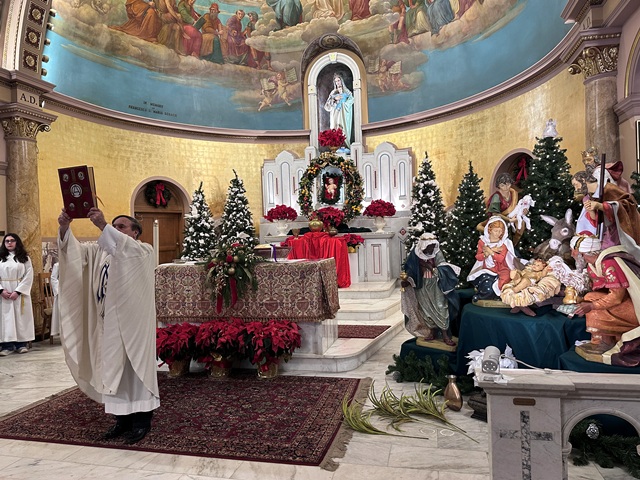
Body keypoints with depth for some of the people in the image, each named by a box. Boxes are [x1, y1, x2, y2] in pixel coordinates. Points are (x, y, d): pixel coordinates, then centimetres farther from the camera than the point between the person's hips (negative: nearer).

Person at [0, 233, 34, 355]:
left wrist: (17, 291, -13)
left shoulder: (25, 258, 4)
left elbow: (28, 277, -3)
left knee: (21, 317, 1)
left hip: (20, 293, -1)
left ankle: (21, 343, 5)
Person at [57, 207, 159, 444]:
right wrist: (65, 228, -17)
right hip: (109, 322, 6)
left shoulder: (144, 251, -3)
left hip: (133, 322, -6)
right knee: (114, 369, 10)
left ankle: (141, 420, 12)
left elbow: (127, 248, -25)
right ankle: (123, 418, 22)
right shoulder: (101, 251, 14)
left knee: (136, 368, 1)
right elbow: (76, 249, 1)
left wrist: (103, 226, -34)